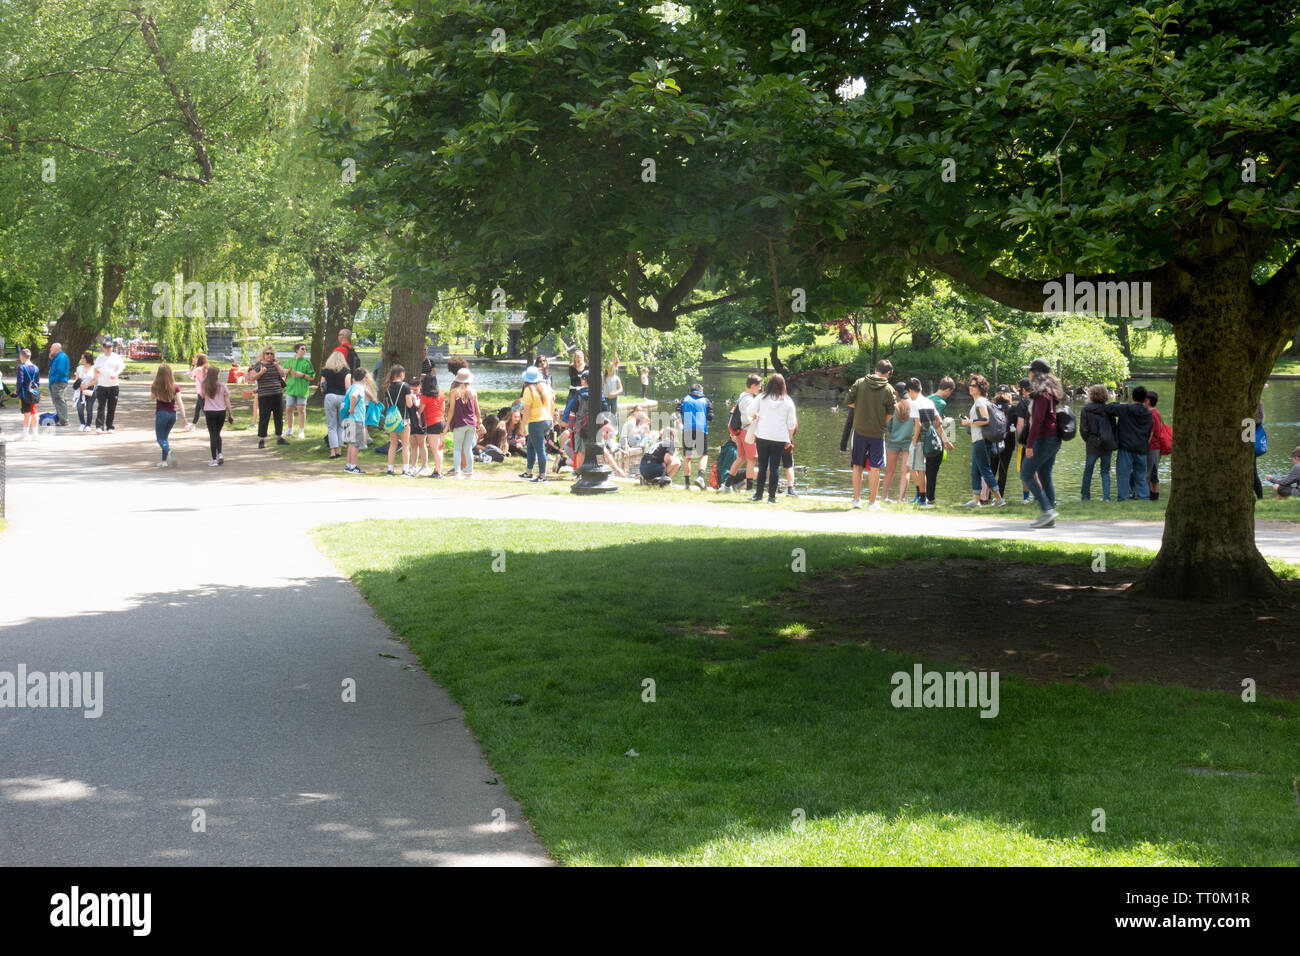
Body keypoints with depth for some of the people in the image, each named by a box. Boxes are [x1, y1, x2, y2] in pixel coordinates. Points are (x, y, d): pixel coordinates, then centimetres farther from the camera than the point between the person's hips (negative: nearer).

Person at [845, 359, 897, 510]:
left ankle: (856, 499, 11)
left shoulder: (860, 383, -2)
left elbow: (848, 401, -1)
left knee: (857, 465, 12)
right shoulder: (888, 390, -6)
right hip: (877, 433, -2)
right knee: (875, 468, 4)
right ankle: (873, 502, 5)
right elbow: (890, 414, -2)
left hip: (859, 431, 2)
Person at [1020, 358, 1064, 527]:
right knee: (1045, 476, 9)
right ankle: (1050, 519, 8)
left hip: (1044, 439, -10)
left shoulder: (1041, 394, -14)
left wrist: (1029, 444, -23)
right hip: (1053, 439, 10)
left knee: (1026, 474, -6)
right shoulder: (1050, 392, 16)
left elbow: (1038, 420, -21)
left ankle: (1047, 510, -13)